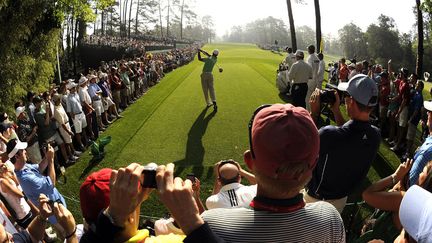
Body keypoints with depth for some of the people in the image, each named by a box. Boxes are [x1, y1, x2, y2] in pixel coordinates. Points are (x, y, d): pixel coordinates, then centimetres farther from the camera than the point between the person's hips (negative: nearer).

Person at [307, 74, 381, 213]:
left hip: (315, 199, -5)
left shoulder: (329, 135, -40)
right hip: (342, 199, 5)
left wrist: (314, 113, -13)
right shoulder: (375, 135, -18)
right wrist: (336, 111, 0)